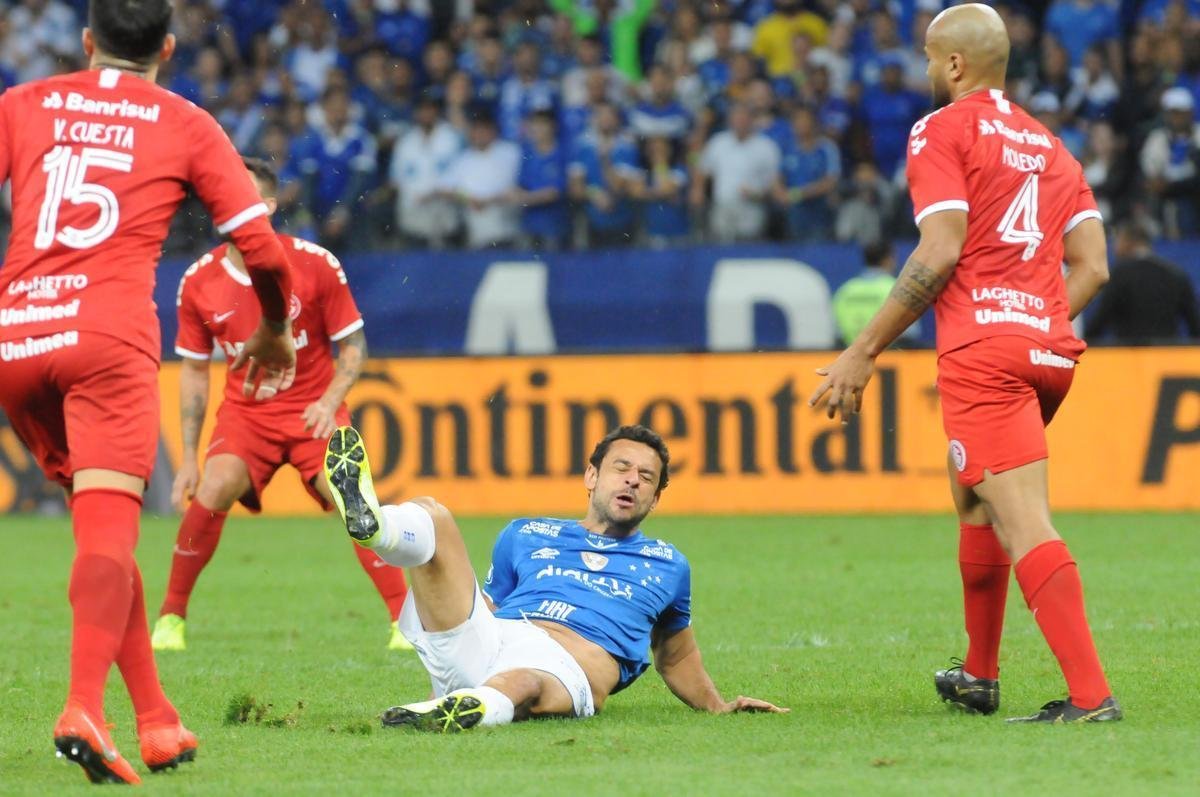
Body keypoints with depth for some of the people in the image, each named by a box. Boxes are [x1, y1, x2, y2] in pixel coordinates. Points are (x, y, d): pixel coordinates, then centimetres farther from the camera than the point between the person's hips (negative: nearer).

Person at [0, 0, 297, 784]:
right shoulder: (187, 127, 12)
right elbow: (263, 249, 9)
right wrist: (275, 333, 26)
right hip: (108, 337, -3)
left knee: (103, 528, 16)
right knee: (109, 531, -11)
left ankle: (157, 718, 15)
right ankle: (85, 707, -33)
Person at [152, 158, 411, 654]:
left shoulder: (315, 265, -11)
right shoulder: (200, 282, -5)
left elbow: (353, 345, -3)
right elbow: (194, 370, 6)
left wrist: (329, 402, -21)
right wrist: (188, 457, 2)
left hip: (313, 410, -1)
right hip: (244, 411, 1)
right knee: (212, 492, -23)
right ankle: (171, 617, -6)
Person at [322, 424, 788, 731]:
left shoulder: (667, 566, 32)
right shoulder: (526, 536, 32)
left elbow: (676, 656, 43)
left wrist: (718, 706, 30)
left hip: (565, 671, -3)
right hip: (480, 643, 3)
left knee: (520, 683, -46)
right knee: (431, 516, -16)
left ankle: (468, 712, -81)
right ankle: (368, 522, -52)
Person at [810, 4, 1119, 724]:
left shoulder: (943, 130, 0)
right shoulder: (1049, 145, 21)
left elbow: (941, 252, -11)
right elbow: (1093, 265, 14)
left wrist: (864, 353, -8)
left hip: (983, 348, -8)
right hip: (1051, 347, 8)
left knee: (1025, 525, -14)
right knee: (975, 498, 26)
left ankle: (1091, 694, -25)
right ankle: (980, 677, 33)